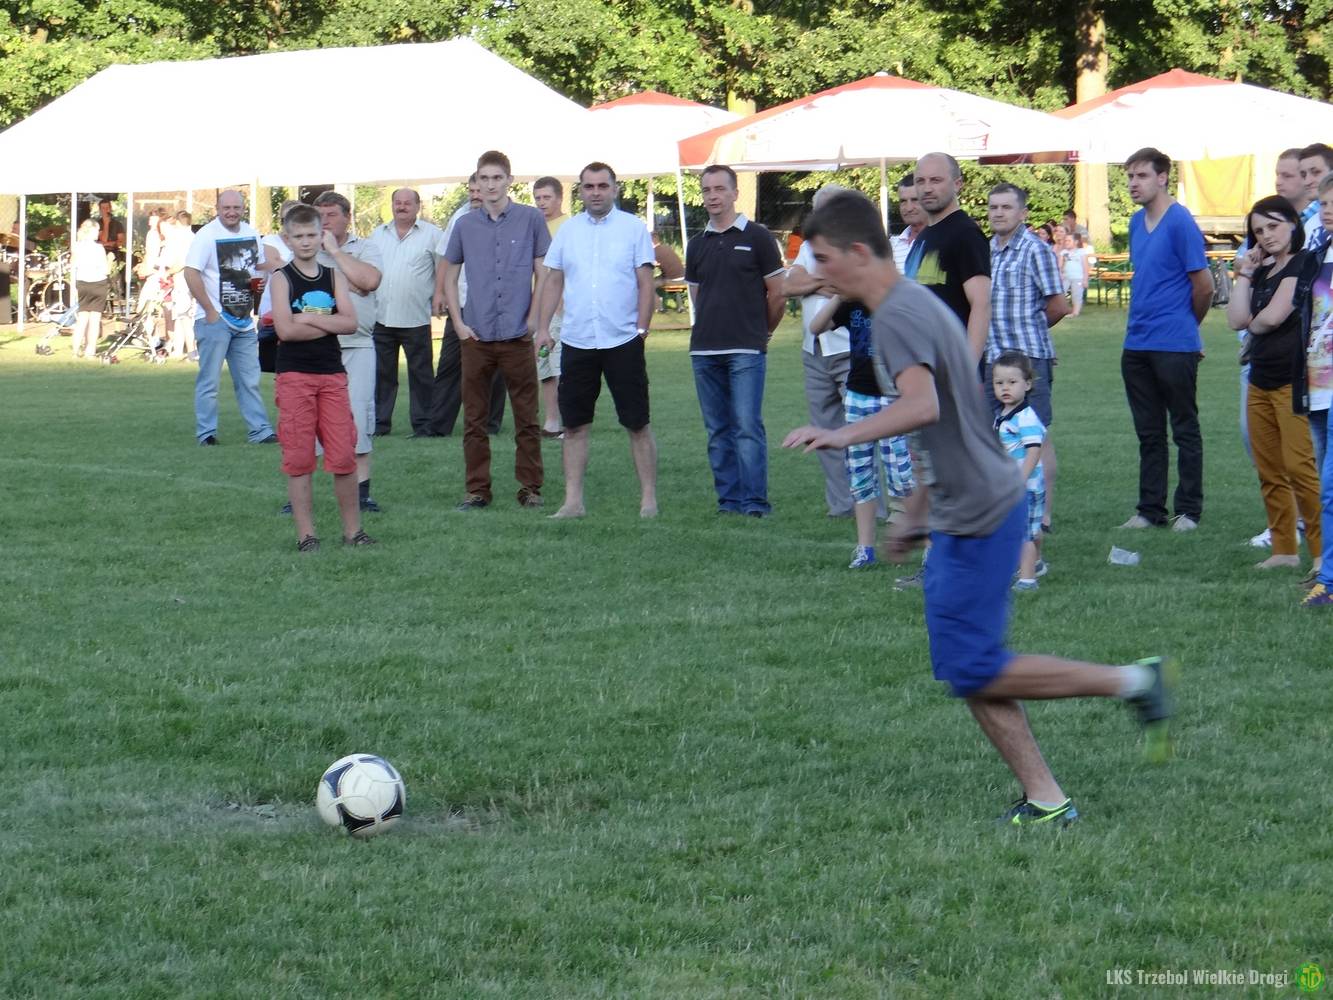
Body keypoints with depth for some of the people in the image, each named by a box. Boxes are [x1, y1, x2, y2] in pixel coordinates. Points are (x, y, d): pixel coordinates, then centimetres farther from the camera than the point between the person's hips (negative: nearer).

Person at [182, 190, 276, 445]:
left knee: (249, 381, 9)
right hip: (215, 320, -6)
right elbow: (191, 273, -17)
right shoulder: (207, 235, -11)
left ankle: (260, 431, 11)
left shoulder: (251, 234, 10)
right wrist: (210, 311, -17)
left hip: (244, 320, 6)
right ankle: (206, 433, 4)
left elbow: (258, 266, 25)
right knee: (209, 381, -1)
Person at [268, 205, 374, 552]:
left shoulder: (334, 277, 10)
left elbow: (351, 322, -4)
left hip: (332, 375, 3)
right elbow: (285, 330, -13)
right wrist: (329, 324, -7)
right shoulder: (281, 279, 0)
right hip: (294, 376, -3)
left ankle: (352, 529, 10)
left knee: (344, 455, 0)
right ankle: (305, 533, 3)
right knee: (299, 458, -2)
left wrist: (308, 318, -11)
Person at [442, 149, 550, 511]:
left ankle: (530, 488, 10)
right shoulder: (465, 226, 7)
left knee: (527, 418, 2)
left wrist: (533, 319, -4)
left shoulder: (531, 219, 1)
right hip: (476, 337, 2)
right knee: (474, 419, 5)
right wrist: (459, 323, 4)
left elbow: (543, 273, 3)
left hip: (517, 336, -2)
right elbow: (450, 277, 14)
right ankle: (477, 490, 12)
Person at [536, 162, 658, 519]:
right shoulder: (568, 230, 9)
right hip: (577, 342, 3)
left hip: (623, 342, -3)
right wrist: (543, 328, 4)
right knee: (575, 425, 5)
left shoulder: (633, 228, 0)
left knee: (637, 423, 0)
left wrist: (641, 328, -10)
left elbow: (646, 284, -1)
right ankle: (573, 500, 11)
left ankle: (649, 499, 6)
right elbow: (554, 282, 12)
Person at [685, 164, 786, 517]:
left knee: (748, 426, -10)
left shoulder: (757, 237, -1)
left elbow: (777, 294, 3)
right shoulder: (697, 244, 13)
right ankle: (729, 499, 12)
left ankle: (755, 501, -8)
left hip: (746, 351, -5)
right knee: (718, 431, 7)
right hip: (704, 351, 5)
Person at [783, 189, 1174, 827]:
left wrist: (845, 436, -43)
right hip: (963, 514, 10)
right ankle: (1045, 800, 11)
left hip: (977, 518, -10)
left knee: (971, 671, -7)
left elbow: (922, 406, -34)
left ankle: (1133, 683, 1)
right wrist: (918, 515, 29)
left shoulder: (898, 316, -16)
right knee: (966, 668, 10)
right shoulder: (918, 305, 17)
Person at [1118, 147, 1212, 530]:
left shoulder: (1180, 222, -12)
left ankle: (1188, 510, 8)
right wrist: (1142, 323, 16)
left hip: (1174, 345, -7)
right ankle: (1150, 509, 17)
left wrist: (1185, 326, 4)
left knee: (1185, 430, 3)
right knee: (1149, 433, 12)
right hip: (1137, 344, 7)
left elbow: (1204, 286, -10)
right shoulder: (1137, 223, 11)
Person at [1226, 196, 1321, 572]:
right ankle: (1283, 549, 13)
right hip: (1261, 379, 9)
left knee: (1299, 466, -15)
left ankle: (1322, 550, -12)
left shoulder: (1303, 264, -8)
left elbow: (1273, 316, -15)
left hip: (1294, 381, -9)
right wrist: (1243, 274, 5)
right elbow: (1237, 320, 8)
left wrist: (1254, 326, 7)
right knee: (1269, 471, 8)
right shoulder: (1263, 272, 17)